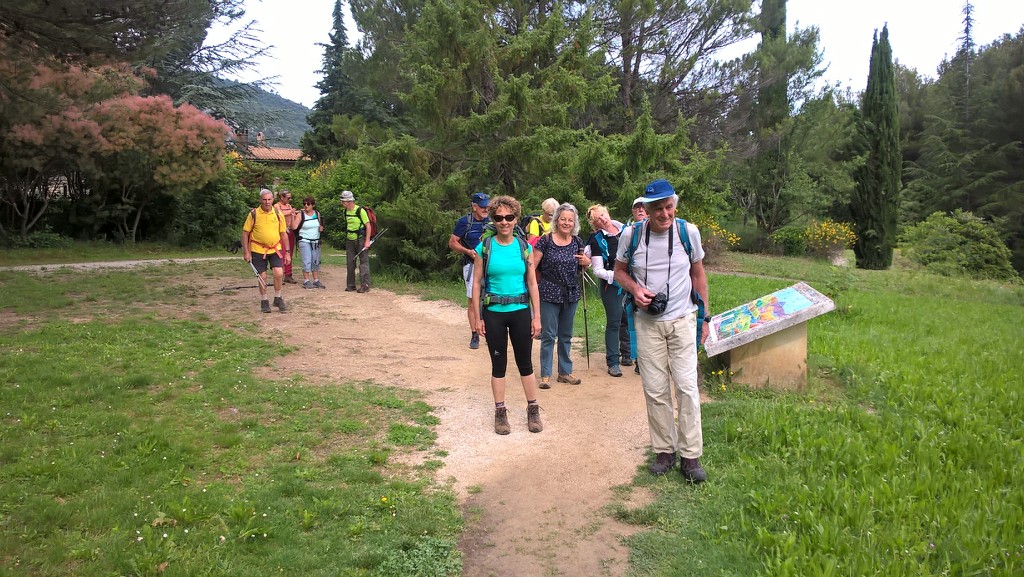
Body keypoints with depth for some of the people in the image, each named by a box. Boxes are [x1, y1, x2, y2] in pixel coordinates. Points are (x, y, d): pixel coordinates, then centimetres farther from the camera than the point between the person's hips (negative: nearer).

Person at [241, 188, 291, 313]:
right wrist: (246, 252, -6)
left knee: (279, 273, -10)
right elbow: (245, 233, -2)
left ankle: (278, 299, 10)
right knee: (262, 277, 3)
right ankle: (264, 302, 20)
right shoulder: (254, 214, -6)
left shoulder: (278, 214, 0)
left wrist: (287, 252, 6)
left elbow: (283, 234, 7)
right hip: (258, 250, -1)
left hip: (275, 249, 1)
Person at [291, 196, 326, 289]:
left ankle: (316, 281, 15)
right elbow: (294, 227, -17)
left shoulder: (317, 213, 7)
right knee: (307, 262, -9)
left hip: (316, 241, 5)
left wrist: (321, 228, 0)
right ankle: (306, 281, -3)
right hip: (304, 241, -5)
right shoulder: (300, 214, -7)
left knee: (316, 262, 8)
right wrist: (293, 216, -27)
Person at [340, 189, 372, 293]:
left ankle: (365, 285, -4)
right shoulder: (344, 212, 6)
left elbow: (368, 225, -14)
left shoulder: (360, 211, -14)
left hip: (361, 239, -7)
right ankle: (350, 285, 18)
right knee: (350, 263, 9)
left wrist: (367, 241, -18)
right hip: (349, 240, 7)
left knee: (364, 262, -5)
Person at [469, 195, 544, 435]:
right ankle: (500, 412, 20)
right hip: (493, 313, -1)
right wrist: (477, 317, -5)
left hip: (521, 312, 1)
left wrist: (537, 316, 1)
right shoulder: (484, 247, -3)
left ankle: (533, 410, 21)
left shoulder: (524, 247, 2)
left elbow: (532, 283, 4)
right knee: (498, 363, 9)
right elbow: (476, 283, -1)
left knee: (525, 362, 8)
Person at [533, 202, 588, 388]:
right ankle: (545, 374, 11)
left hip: (571, 294, 5)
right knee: (548, 335, 1)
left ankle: (565, 372, 26)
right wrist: (543, 281, -14)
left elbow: (584, 262, 19)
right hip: (550, 294, -4)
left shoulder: (577, 242, 4)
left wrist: (586, 262, -3)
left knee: (566, 335, 15)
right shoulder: (546, 240, -10)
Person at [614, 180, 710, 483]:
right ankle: (664, 451, 19)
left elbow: (698, 273, 7)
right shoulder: (631, 234, -7)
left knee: (687, 387, -3)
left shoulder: (688, 232, -6)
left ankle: (690, 456, 8)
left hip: (683, 320, 0)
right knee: (655, 390, 4)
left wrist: (704, 316, 7)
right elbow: (620, 271, 7)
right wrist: (635, 289, -15)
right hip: (647, 322, 0)